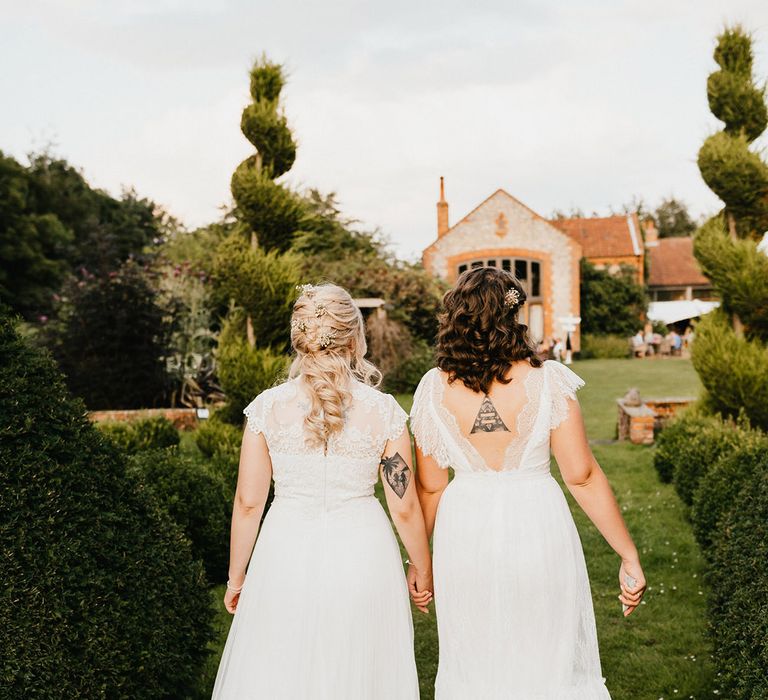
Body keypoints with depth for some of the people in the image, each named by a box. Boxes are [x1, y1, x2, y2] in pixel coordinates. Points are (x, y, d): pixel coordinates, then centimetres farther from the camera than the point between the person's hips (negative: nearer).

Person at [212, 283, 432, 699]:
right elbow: (404, 507, -4)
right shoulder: (383, 410, -7)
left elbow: (248, 502, -2)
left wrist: (236, 577, 11)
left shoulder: (267, 407, -6)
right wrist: (422, 569, 12)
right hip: (362, 556, 0)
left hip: (287, 556, 0)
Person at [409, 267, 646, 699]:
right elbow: (582, 475, -10)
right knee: (552, 665, 14)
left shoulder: (434, 388, -5)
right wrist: (630, 557, -2)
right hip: (538, 527, -2)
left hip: (465, 534, 2)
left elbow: (429, 487, 1)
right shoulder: (546, 380, -10)